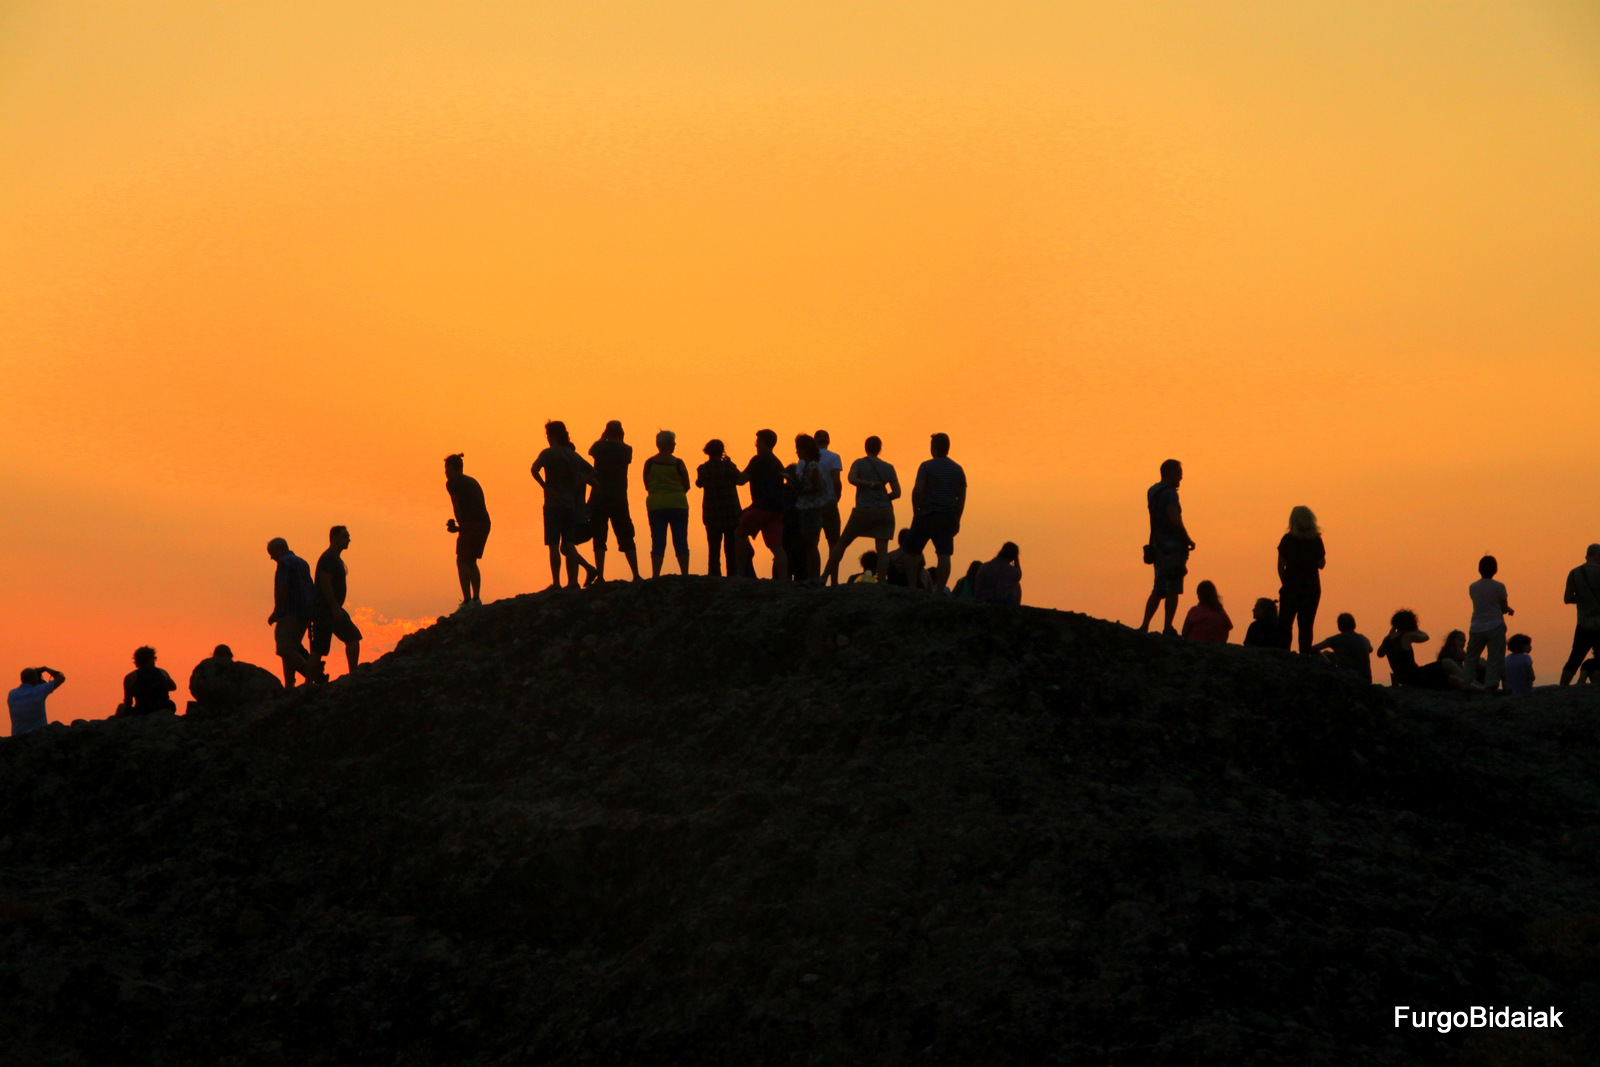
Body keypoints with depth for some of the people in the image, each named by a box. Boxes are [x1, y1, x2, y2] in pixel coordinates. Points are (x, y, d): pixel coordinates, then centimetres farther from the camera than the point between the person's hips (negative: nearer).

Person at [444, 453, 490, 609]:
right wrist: (458, 527, 24)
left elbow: (457, 506, -3)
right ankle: (476, 599, 9)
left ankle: (467, 601, -11)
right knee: (471, 562, 16)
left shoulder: (452, 482, 3)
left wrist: (459, 525, 8)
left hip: (470, 524, -7)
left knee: (462, 561, -2)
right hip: (484, 522, 7)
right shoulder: (473, 482, 26)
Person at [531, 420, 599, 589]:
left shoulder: (548, 453, -6)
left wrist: (544, 485, -10)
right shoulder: (573, 454, 12)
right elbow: (592, 471, 19)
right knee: (568, 545, 8)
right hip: (572, 504, 5)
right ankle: (572, 582, 3)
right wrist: (577, 485, 13)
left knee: (554, 545, -3)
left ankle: (556, 582, -6)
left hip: (554, 505, -5)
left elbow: (534, 469, -22)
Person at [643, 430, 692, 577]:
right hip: (678, 504, -2)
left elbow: (647, 486, 4)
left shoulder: (649, 463, 0)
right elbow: (686, 486, 0)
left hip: (655, 505, 2)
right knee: (681, 541, 3)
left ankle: (655, 576, -5)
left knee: (658, 543, 3)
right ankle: (685, 575, 0)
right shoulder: (678, 463, -6)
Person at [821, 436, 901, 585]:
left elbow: (852, 479, -18)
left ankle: (825, 577, 11)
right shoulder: (888, 467, 7)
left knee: (842, 543, 9)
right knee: (882, 549, -3)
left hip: (864, 510, -2)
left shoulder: (859, 464, 2)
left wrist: (870, 484, -9)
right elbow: (897, 492, 5)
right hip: (885, 511, 2)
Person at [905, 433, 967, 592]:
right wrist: (957, 519, 14)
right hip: (948, 517, 4)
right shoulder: (958, 469, 10)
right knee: (944, 555, -3)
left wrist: (916, 512, -1)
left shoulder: (926, 466, -5)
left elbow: (917, 491, -11)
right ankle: (938, 590, -10)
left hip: (927, 515, -4)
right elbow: (962, 497, 10)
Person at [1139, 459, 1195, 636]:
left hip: (1158, 546, 8)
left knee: (1158, 590, 12)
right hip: (1172, 547, -8)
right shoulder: (1169, 493, -13)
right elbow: (1175, 521, -20)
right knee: (1172, 590, -4)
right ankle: (1168, 629, -4)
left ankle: (1144, 627, 4)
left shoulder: (1153, 491, 14)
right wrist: (1189, 540, -10)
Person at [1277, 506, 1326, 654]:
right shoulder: (1316, 540, -4)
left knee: (1285, 624, 5)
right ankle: (1305, 654, -2)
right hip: (1311, 588, 1)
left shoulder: (1287, 539, -5)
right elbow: (1321, 564, 4)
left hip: (1291, 587, -1)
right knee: (1306, 625, 4)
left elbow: (1280, 566, -2)